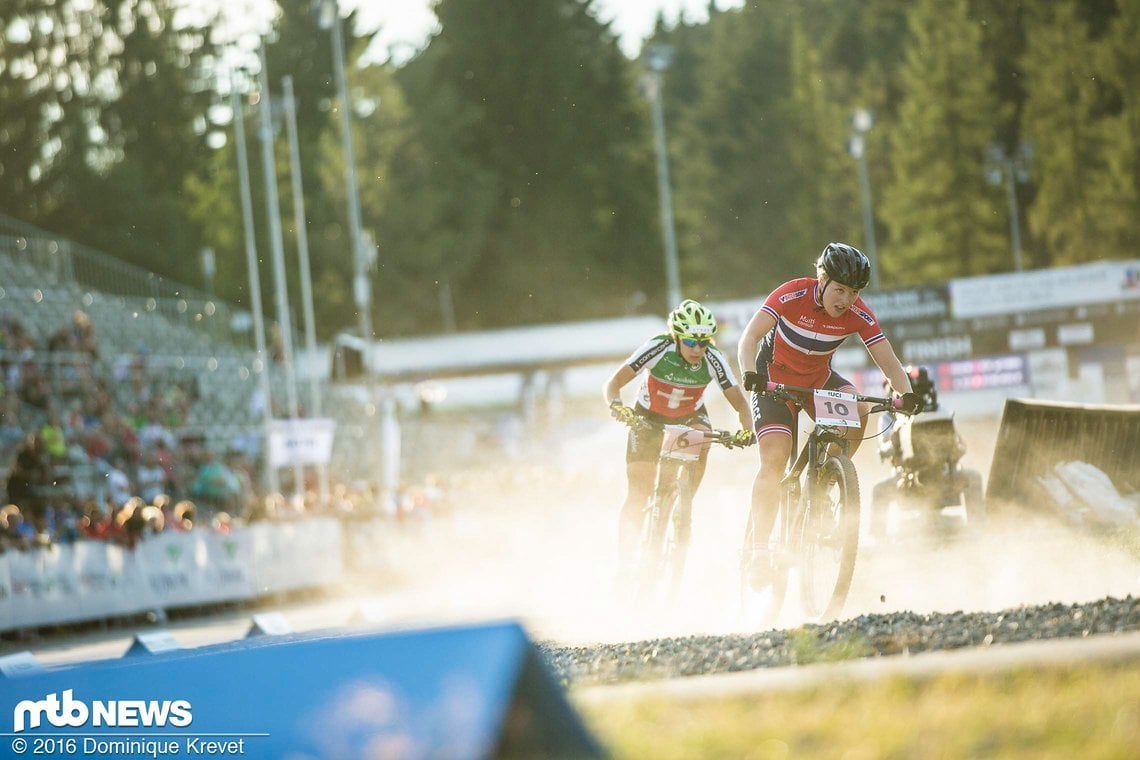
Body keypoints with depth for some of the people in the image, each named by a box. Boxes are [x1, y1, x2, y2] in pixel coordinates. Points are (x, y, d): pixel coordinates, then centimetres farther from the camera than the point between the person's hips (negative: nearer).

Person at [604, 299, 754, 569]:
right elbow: (613, 384, -31)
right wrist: (616, 405, -51)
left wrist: (746, 429, -45)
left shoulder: (713, 359, -27)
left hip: (689, 417, 2)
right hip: (648, 416, -2)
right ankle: (624, 561, 3)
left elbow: (739, 400, -26)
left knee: (701, 442, -29)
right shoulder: (658, 348, -31)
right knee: (637, 496, -9)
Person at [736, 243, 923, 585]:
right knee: (774, 463, -18)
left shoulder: (858, 315, -19)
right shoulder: (793, 295, -27)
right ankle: (760, 550, -13)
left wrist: (906, 393, -41)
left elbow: (889, 362, -21)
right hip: (775, 378, -3)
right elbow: (749, 338, -33)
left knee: (858, 410, -27)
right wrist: (750, 374, -51)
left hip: (818, 379, 3)